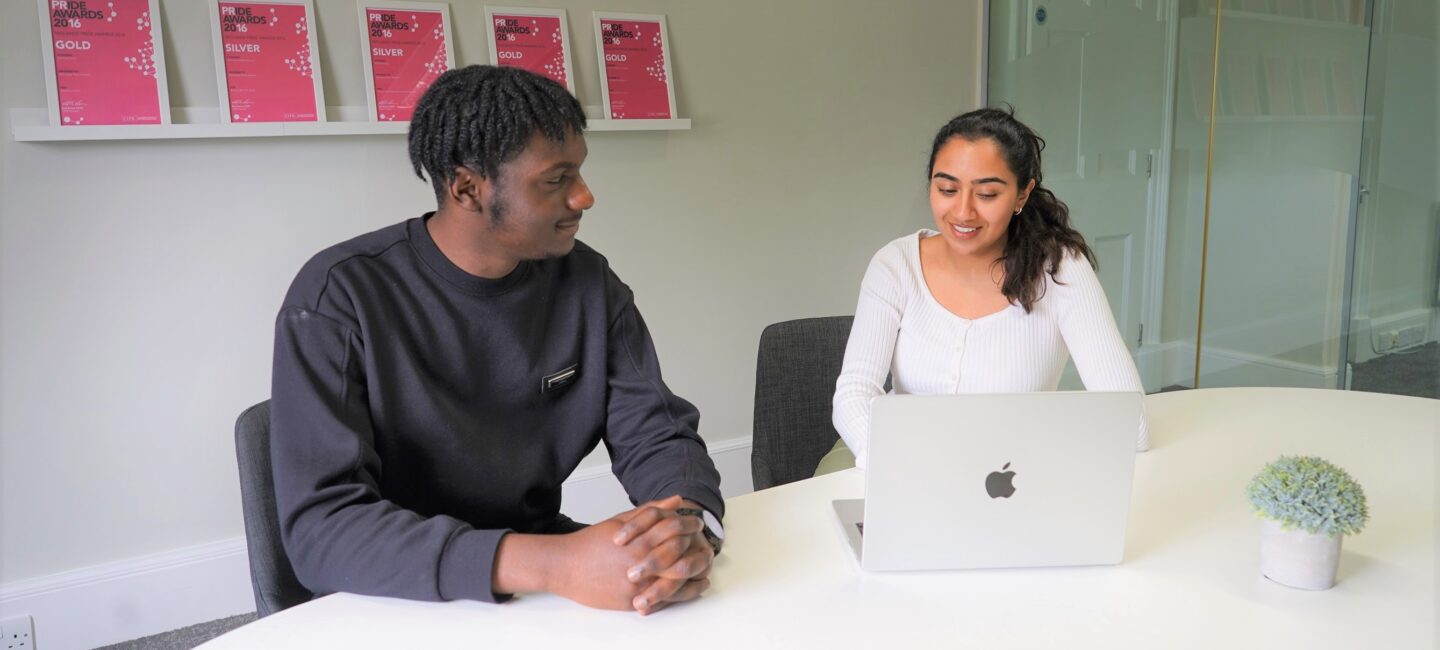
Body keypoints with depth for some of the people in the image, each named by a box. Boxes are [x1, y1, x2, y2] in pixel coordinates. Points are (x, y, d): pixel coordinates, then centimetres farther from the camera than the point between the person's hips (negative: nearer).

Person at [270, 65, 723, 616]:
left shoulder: (588, 283, -4)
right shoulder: (340, 295, -17)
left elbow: (656, 435, -4)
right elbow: (319, 526, -24)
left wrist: (691, 525, -28)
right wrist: (553, 563, -36)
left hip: (541, 553, 4)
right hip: (399, 603, -3)